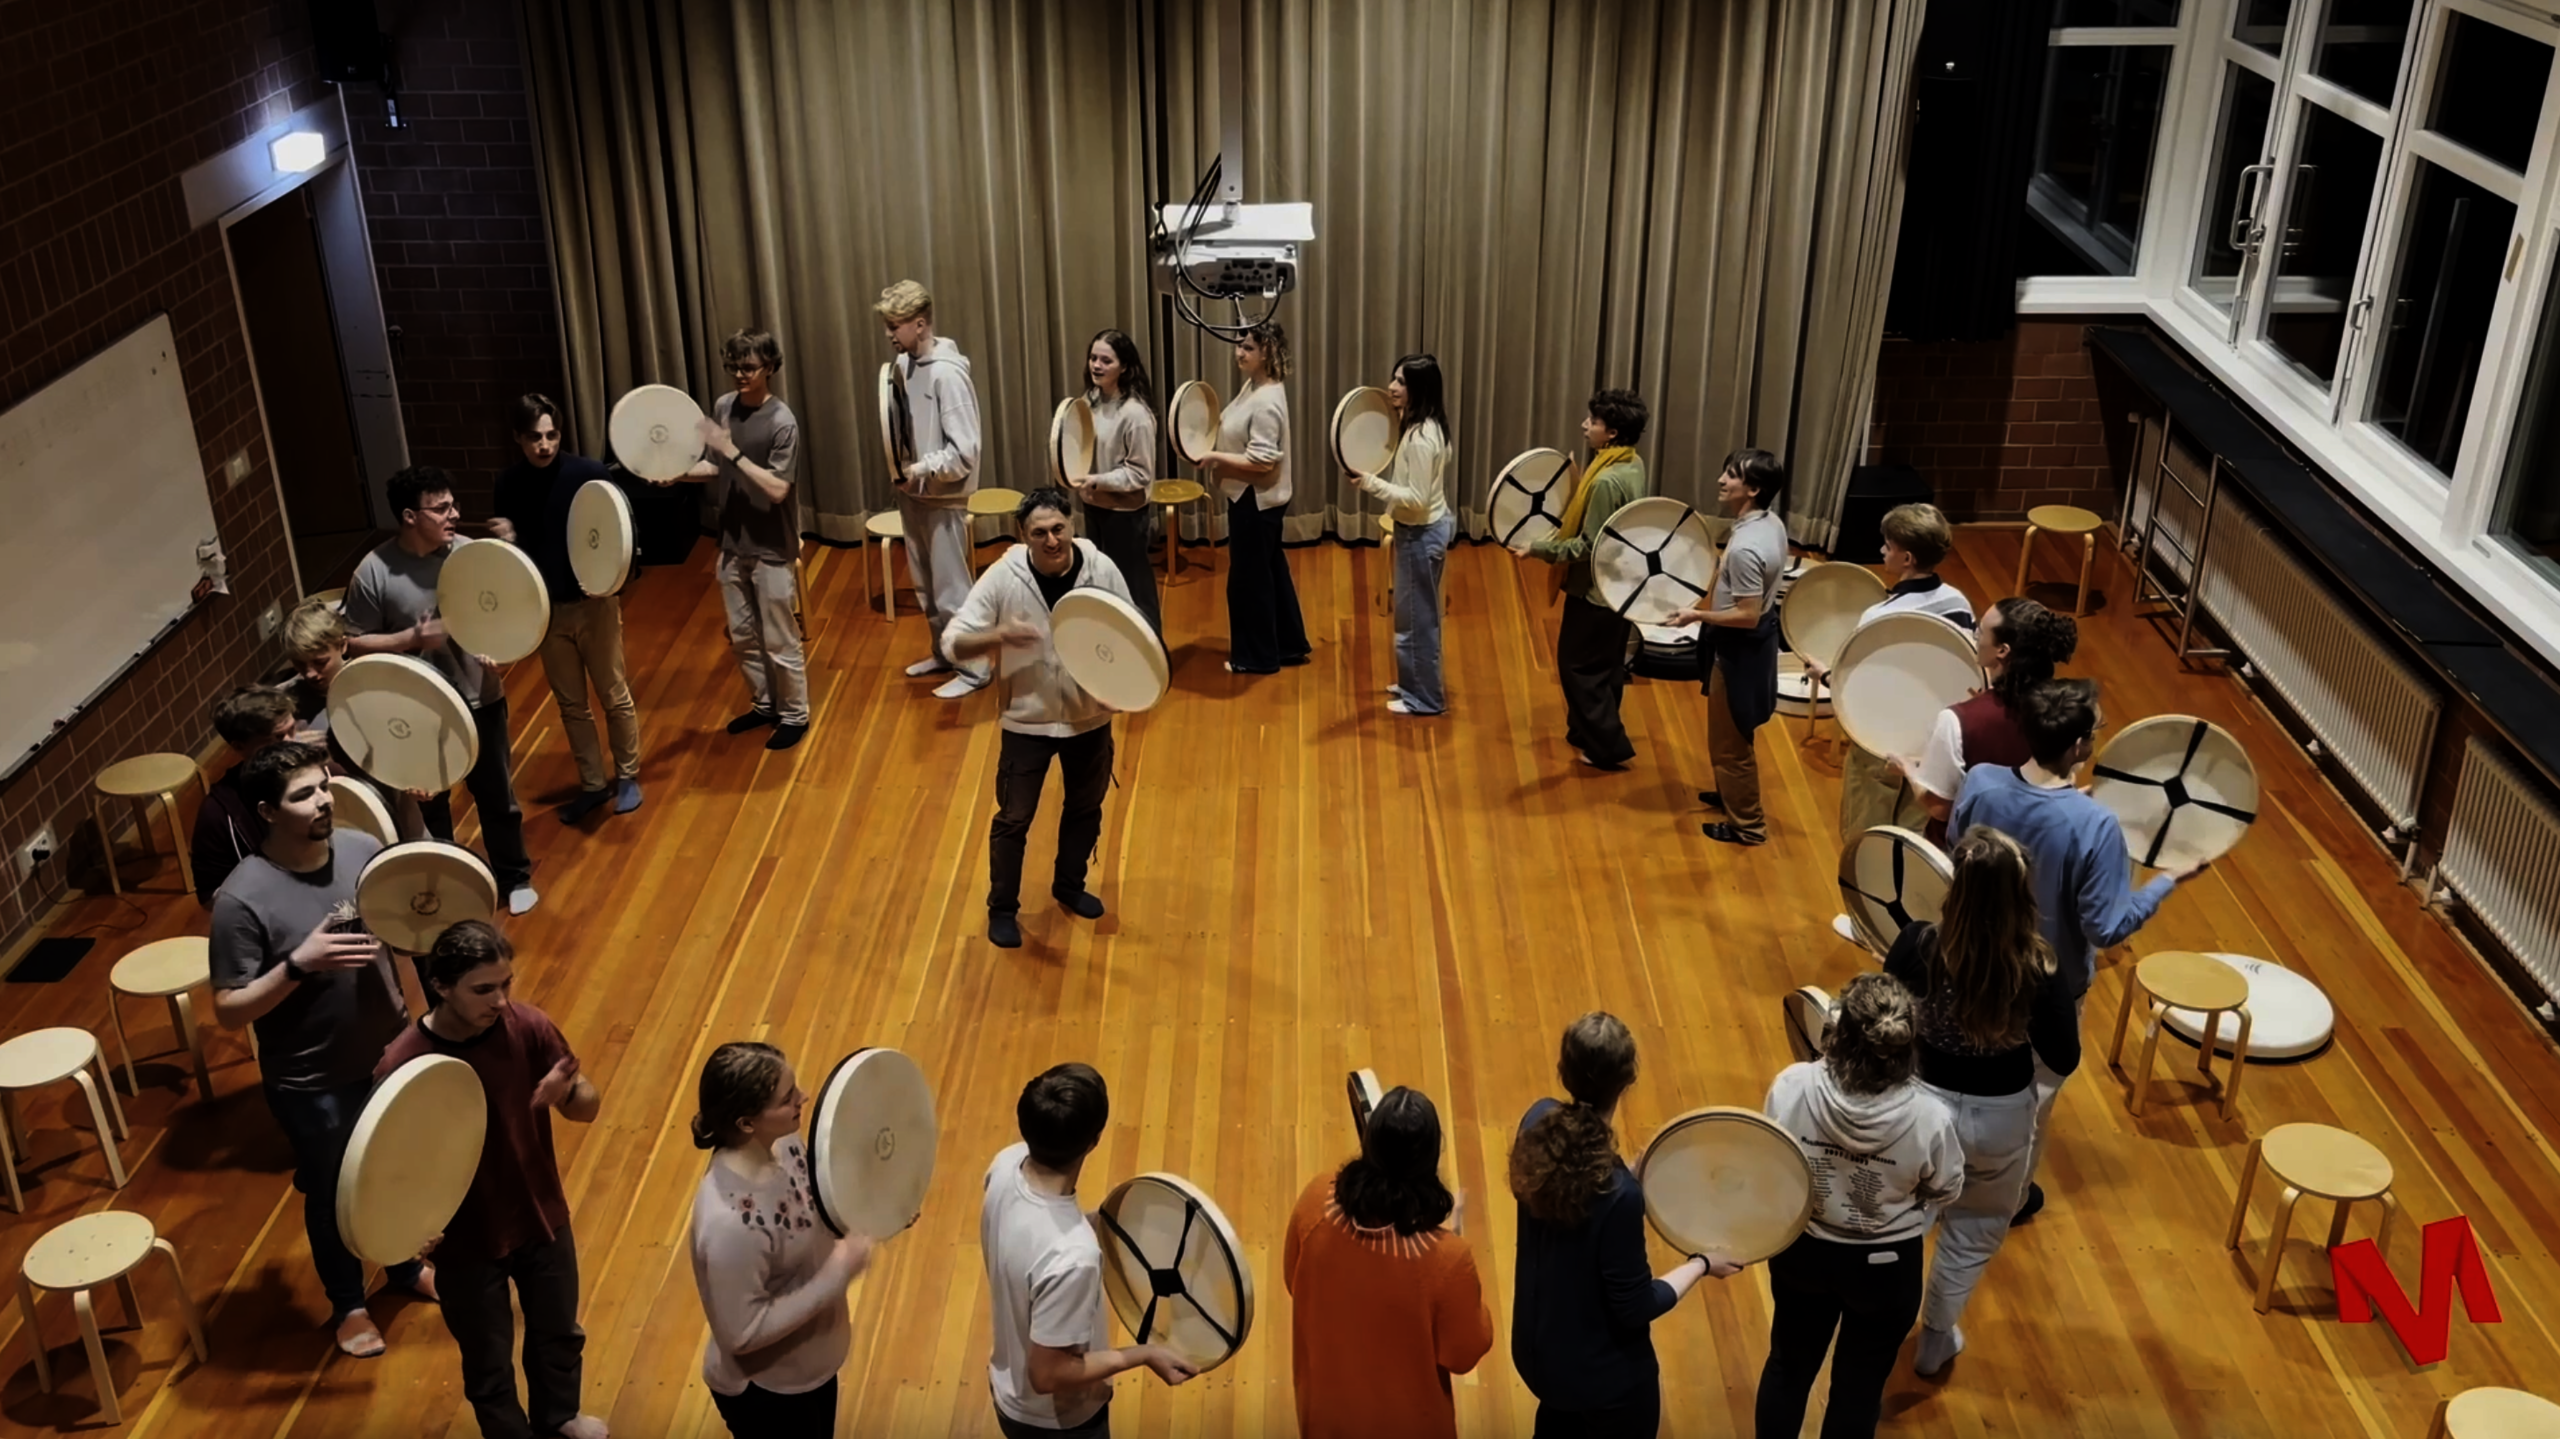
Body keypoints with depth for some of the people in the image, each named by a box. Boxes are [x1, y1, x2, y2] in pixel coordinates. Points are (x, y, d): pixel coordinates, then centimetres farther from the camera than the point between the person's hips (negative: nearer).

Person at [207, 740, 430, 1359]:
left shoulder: (363, 850, -10)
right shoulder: (243, 899, -25)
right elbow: (229, 1011, -21)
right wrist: (299, 965, -33)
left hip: (389, 1051, 5)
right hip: (312, 1083, -5)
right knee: (332, 1197, 18)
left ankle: (406, 1266, 53)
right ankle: (347, 1302, 43)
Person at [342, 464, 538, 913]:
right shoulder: (374, 572, -16)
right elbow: (356, 643, -8)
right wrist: (413, 638, -22)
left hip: (479, 700, 2)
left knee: (497, 796, 16)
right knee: (428, 804, 17)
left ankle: (514, 877, 37)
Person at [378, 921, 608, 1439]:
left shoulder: (527, 1026, -18)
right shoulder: (403, 1064, -25)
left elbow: (589, 1106, -10)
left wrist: (568, 1093, -32)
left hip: (542, 1217, 3)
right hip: (465, 1241, -3)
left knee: (558, 1334, 27)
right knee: (488, 1365, 19)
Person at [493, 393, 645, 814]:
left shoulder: (589, 474, -14)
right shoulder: (508, 484, -3)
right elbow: (511, 549, 6)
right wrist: (506, 540, -17)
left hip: (594, 603, -3)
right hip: (546, 608, 3)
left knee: (614, 696, 8)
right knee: (570, 703, 13)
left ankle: (627, 777, 26)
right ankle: (593, 784, 27)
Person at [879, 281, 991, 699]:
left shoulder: (948, 374, -21)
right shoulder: (904, 363, 3)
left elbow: (964, 452, -23)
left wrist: (920, 470, -23)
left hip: (943, 497, -8)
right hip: (912, 492, 8)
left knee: (951, 588, 0)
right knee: (924, 585, 18)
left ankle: (974, 668, 12)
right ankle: (944, 652, 34)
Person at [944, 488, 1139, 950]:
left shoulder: (1101, 569, -14)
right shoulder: (1003, 577, -19)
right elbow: (954, 643, -19)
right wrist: (1000, 636, -38)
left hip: (1090, 715, 3)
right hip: (1027, 719, -3)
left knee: (1086, 807, 21)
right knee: (1014, 818, 8)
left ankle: (1070, 885, 45)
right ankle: (1002, 908, 28)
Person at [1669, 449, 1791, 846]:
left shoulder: (1745, 547, -32)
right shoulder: (1771, 522, -3)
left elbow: (1747, 615, -28)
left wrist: (1698, 615, -21)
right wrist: (1724, 567, 11)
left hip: (1740, 647, -10)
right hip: (1756, 638, 10)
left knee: (1729, 739, 7)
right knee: (1732, 734, 27)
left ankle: (1747, 824, 21)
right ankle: (1731, 793, 46)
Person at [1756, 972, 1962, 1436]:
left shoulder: (1791, 1086, -28)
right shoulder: (1929, 1118, -30)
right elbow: (1945, 1189, -9)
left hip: (1801, 1251, 2)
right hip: (1885, 1266, -1)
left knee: (1789, 1363, 27)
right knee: (1859, 1381, 23)